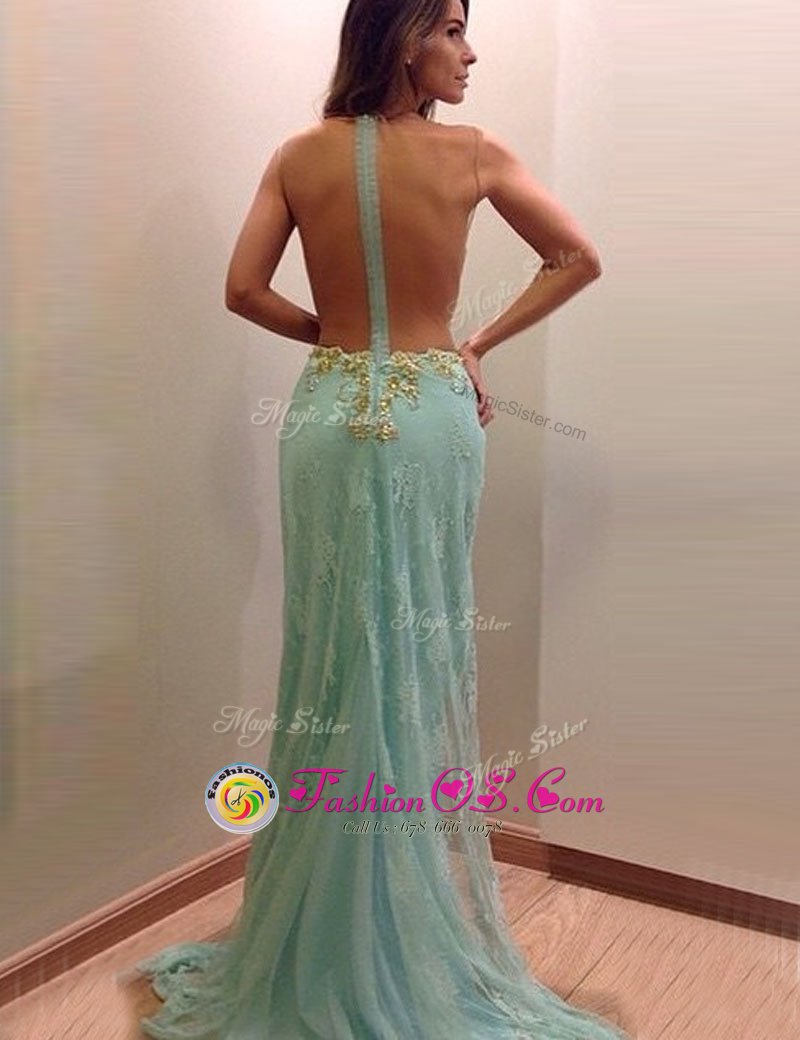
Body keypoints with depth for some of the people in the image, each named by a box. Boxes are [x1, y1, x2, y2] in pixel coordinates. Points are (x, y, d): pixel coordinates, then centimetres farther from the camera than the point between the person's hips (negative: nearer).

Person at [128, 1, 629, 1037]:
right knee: (424, 654, 8)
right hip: (432, 416, -2)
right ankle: (416, 933, 23)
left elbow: (244, 289, 0)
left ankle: (324, 951, 24)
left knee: (332, 653, 10)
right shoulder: (472, 155, -3)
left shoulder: (300, 156, 2)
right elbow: (580, 259, 4)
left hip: (328, 416, 2)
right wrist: (478, 344, 6)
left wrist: (338, 336, 12)